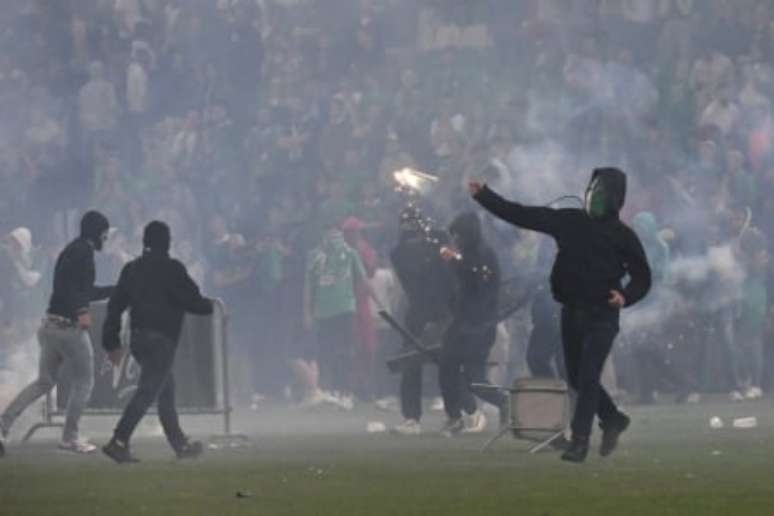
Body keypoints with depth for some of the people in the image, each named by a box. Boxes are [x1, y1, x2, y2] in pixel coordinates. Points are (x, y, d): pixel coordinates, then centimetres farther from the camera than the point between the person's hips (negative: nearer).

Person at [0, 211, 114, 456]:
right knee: (83, 383, 6)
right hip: (70, 326, -9)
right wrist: (81, 311, -31)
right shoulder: (83, 251, -10)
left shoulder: (71, 250, 20)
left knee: (44, 382, 14)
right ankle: (69, 437, 10)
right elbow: (66, 281, -26)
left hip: (50, 325, 9)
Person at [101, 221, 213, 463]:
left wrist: (111, 342, 15)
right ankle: (118, 442, -21)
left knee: (166, 391, 18)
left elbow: (115, 305, 12)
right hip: (161, 340, -8)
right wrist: (209, 305, 15)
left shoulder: (132, 269, 12)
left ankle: (180, 444, 25)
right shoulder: (171, 269, -8)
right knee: (146, 393, -10)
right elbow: (192, 300, -8)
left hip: (138, 339, 8)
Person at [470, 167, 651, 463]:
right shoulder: (570, 222, 6)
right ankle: (613, 419, 33)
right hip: (571, 313, 5)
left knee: (588, 378, -12)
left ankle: (580, 440, -9)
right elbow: (520, 215, 7)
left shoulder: (623, 236, -3)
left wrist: (626, 296, -19)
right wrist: (483, 195, 4)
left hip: (601, 317, -5)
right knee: (576, 378, 12)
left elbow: (642, 277, 2)